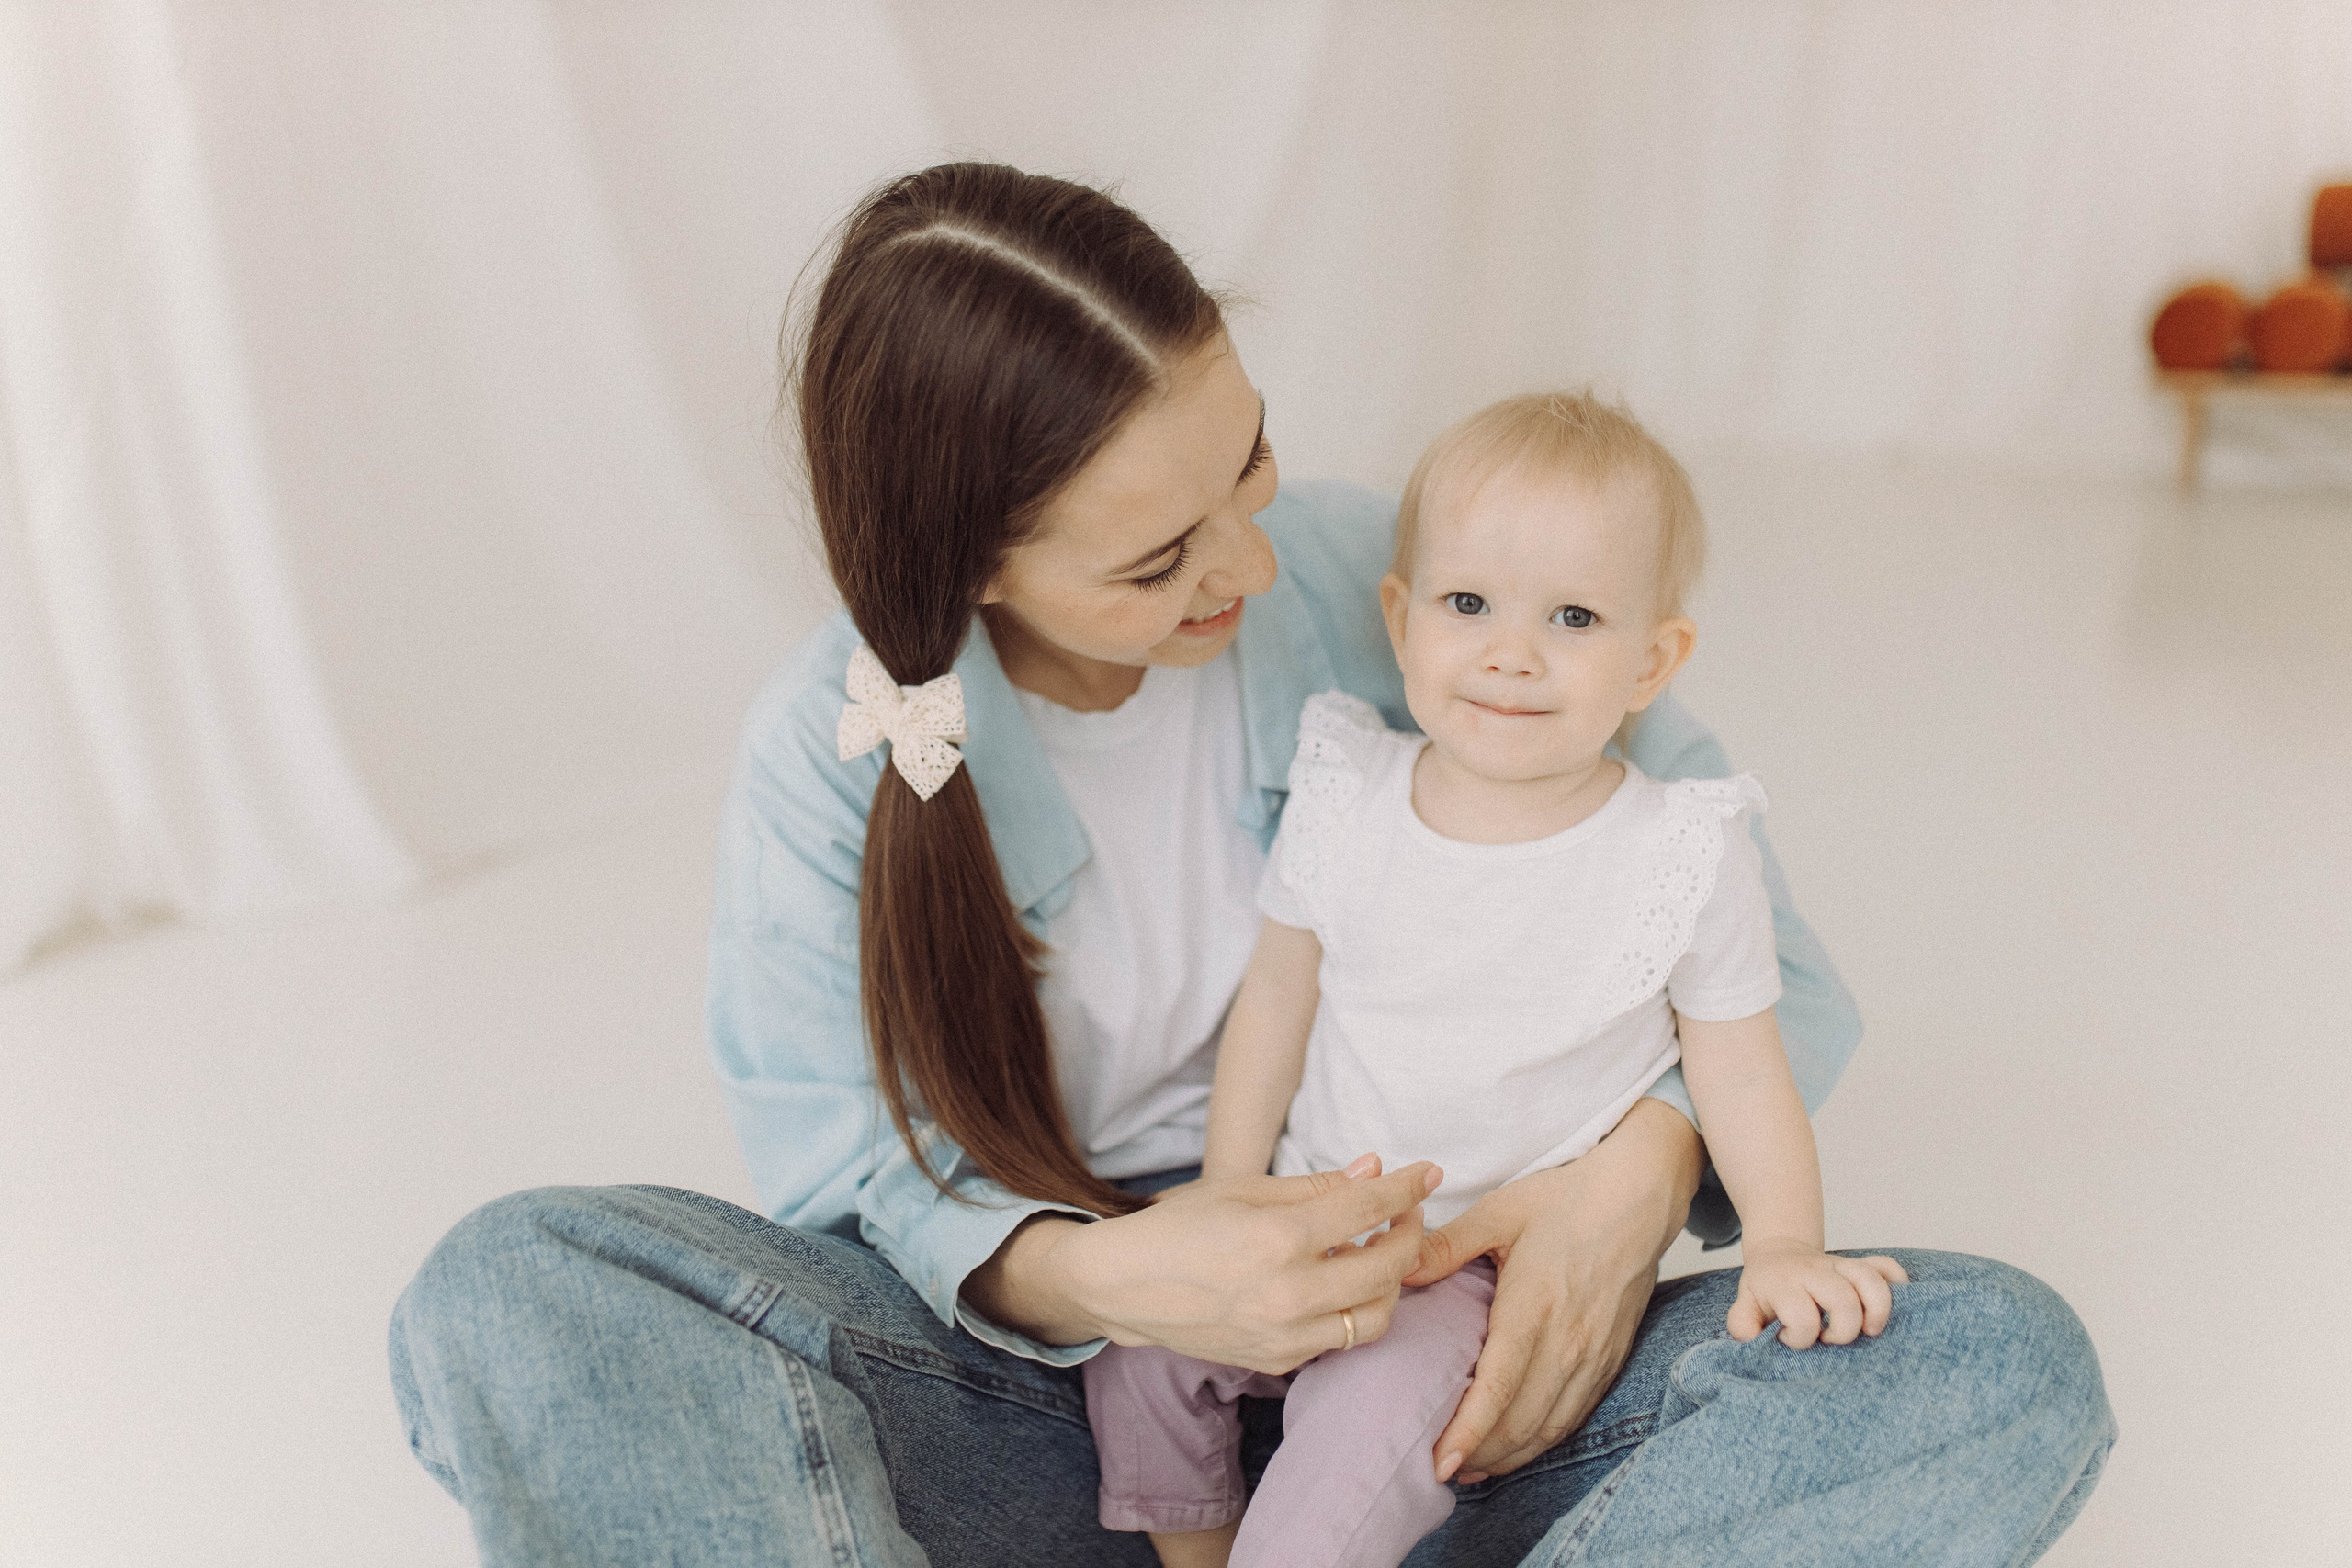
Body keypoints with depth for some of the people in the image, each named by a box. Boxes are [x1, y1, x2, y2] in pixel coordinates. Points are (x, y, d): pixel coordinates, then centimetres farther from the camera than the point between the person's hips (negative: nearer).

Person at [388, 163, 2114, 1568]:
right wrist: (1104, 1277, -28)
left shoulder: (1371, 580, -8)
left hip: (1429, 1366, 2)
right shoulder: (833, 750, -9)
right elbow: (850, 1175, -6)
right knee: (506, 1297, -27)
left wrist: (1653, 1154, -20)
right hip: (1044, 1371, -1)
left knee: (2008, 1365, -22)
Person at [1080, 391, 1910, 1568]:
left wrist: (1784, 1247, -21)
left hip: (1502, 1264, -4)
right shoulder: (1344, 799, -6)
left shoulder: (1685, 861, -13)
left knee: (1369, 1425, -27)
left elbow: (1740, 1076, -6)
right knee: (1141, 1339, -7)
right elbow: (1274, 1006, 3)